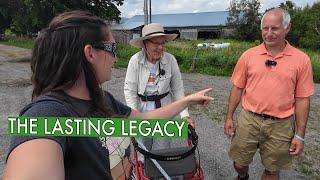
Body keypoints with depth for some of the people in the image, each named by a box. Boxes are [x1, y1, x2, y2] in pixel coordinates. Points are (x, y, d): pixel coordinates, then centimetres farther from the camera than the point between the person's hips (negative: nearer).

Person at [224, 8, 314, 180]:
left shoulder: (301, 59, -4)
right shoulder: (248, 55, -2)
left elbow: (302, 99, -1)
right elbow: (237, 88, 3)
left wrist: (300, 135, -1)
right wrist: (229, 117, 3)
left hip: (281, 125, 0)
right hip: (248, 120, 1)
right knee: (239, 162, 15)